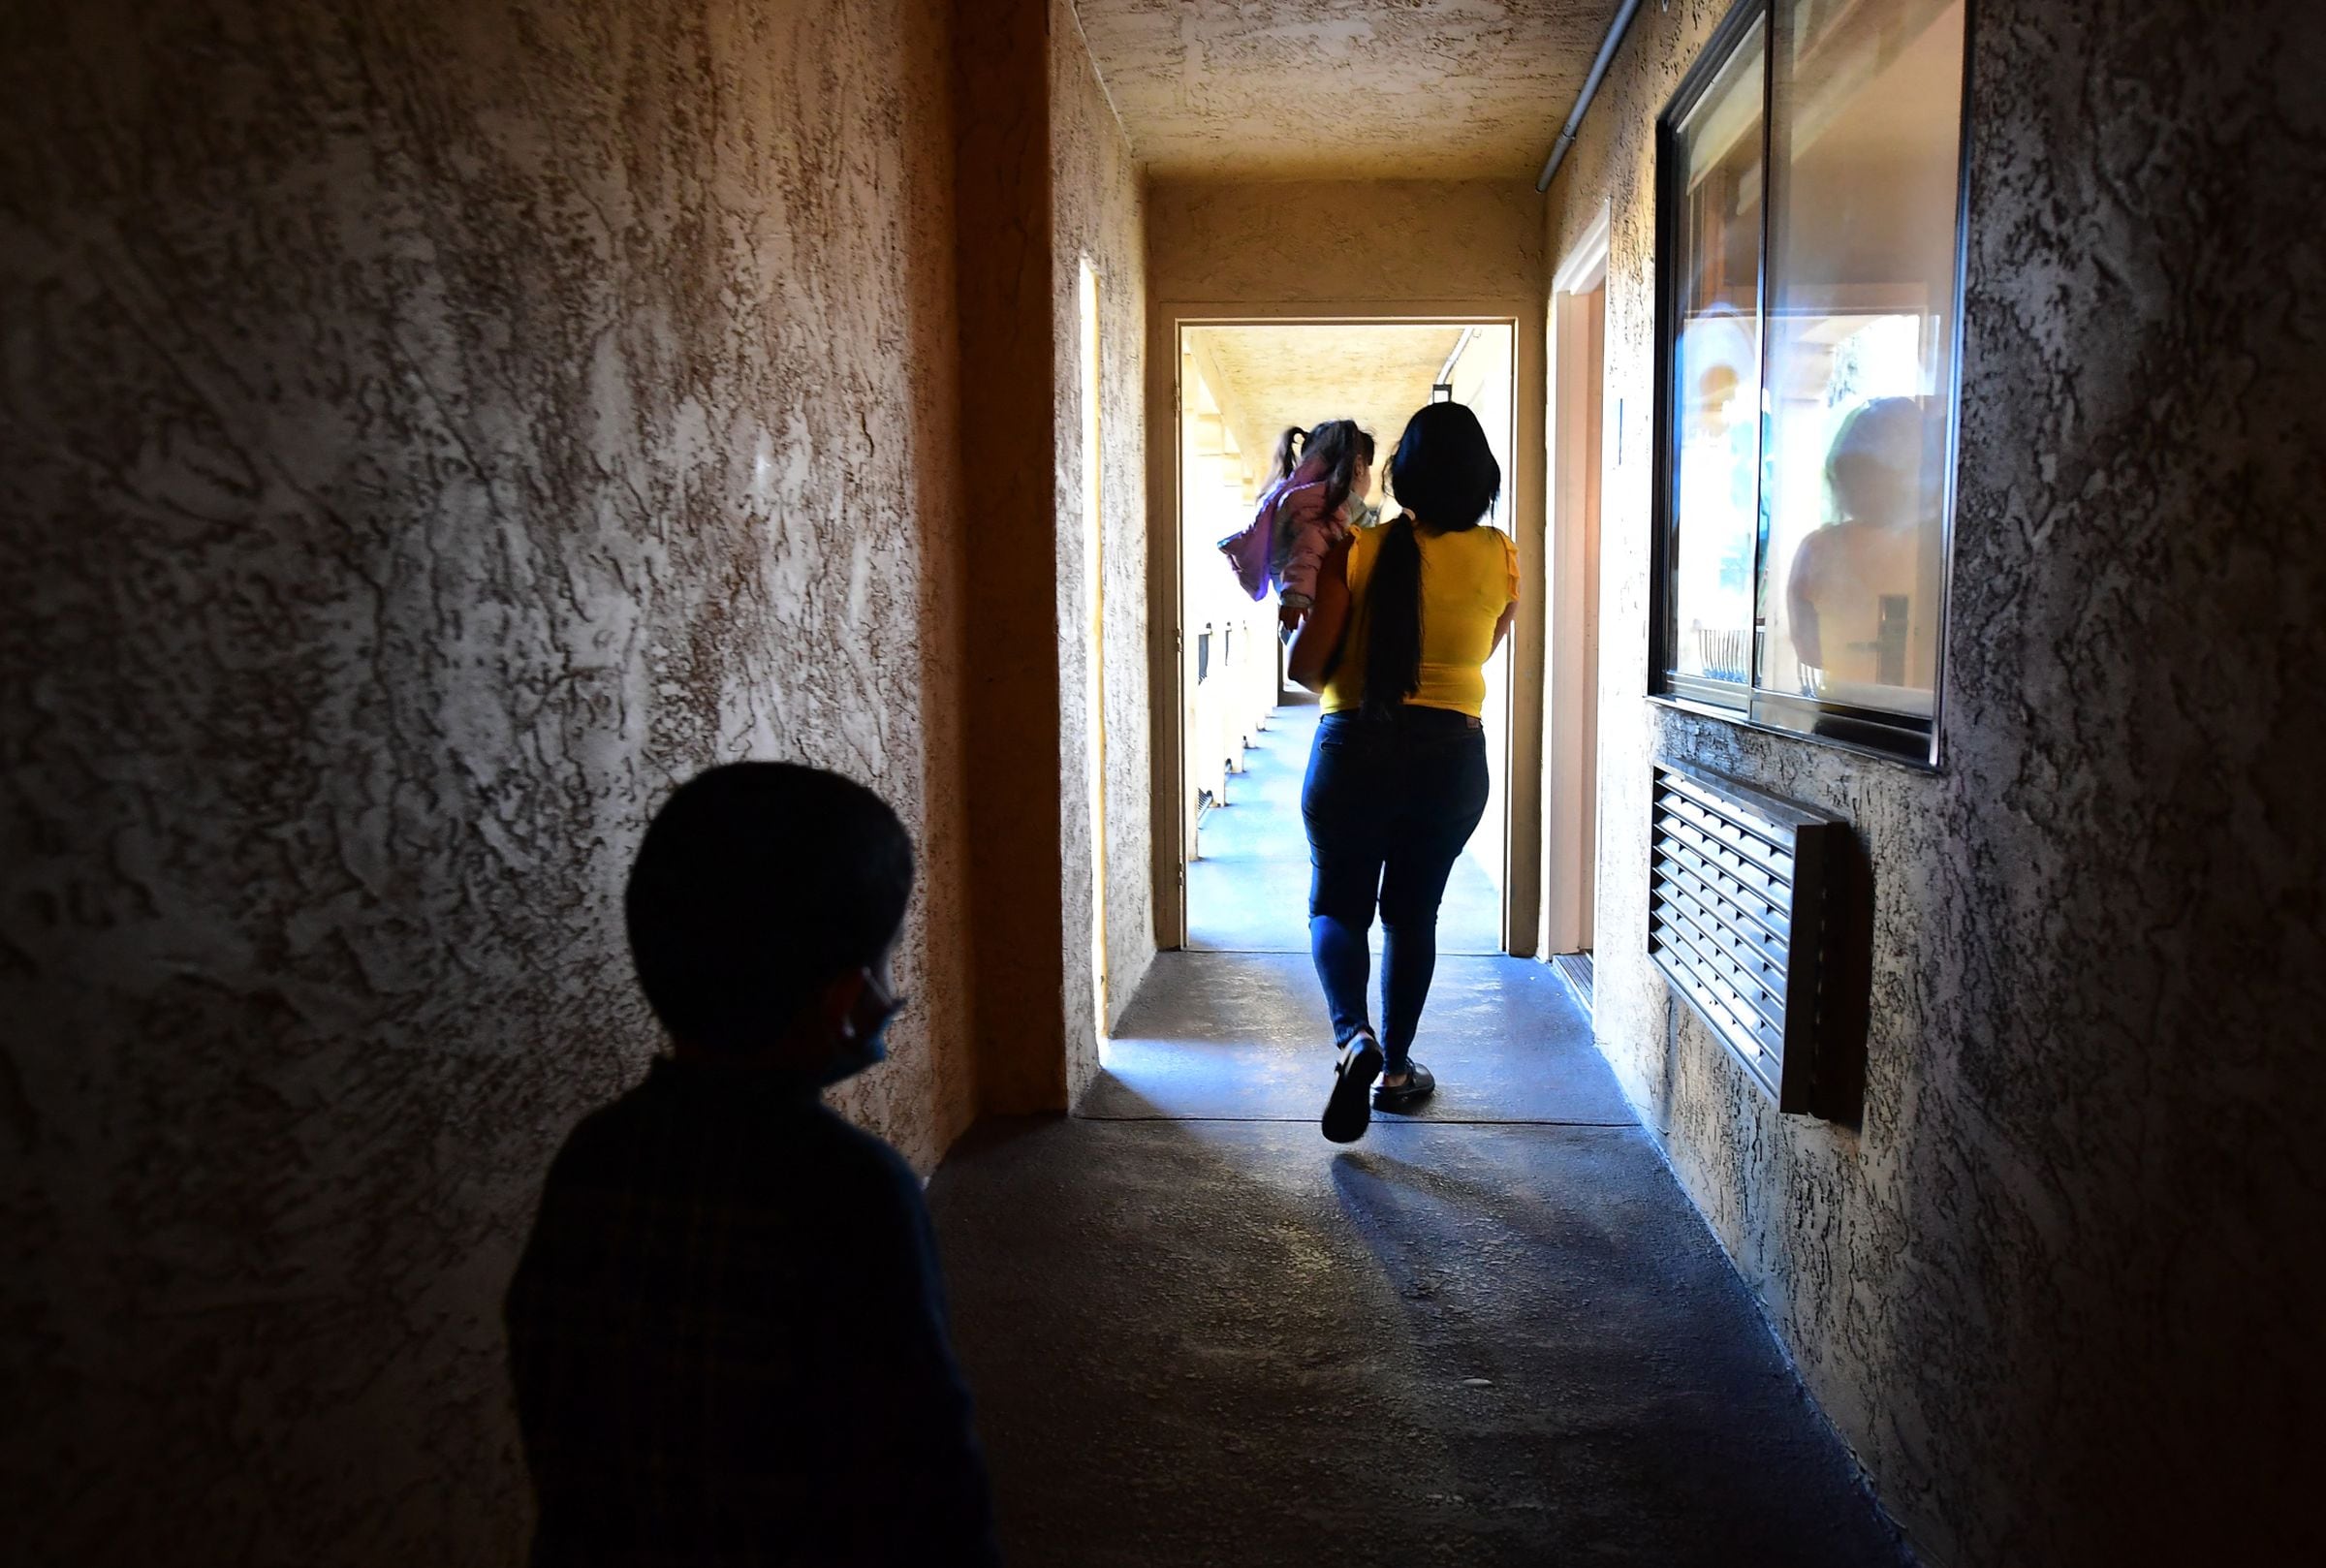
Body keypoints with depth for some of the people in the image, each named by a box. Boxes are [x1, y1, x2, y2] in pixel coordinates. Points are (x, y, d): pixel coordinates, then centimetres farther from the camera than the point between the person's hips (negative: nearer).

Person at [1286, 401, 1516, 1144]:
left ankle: (1352, 1035, -13)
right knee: (1412, 911, 16)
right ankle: (1396, 1069, 24)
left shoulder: (1357, 550, -8)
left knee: (1337, 905, 12)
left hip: (1354, 747, -2)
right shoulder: (1499, 556, -1)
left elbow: (1305, 666, -9)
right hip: (1452, 754, 2)